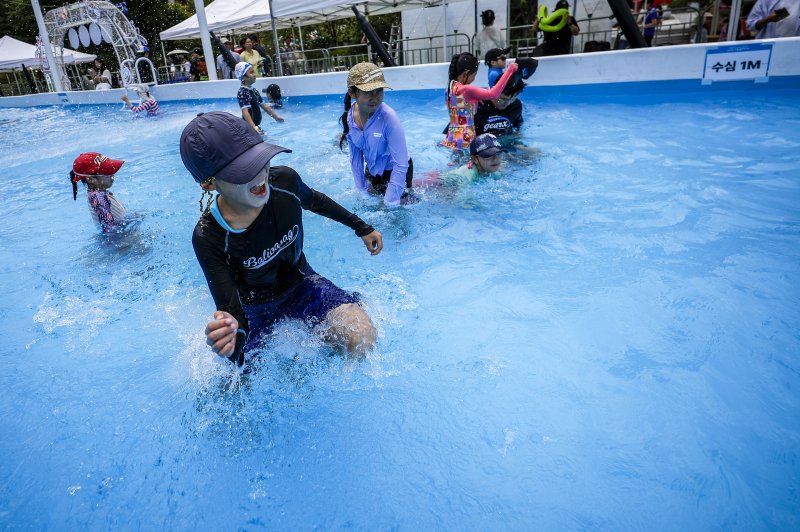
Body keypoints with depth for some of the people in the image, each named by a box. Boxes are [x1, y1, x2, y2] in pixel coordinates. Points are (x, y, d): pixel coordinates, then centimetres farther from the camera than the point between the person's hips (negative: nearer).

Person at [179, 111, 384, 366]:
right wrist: (232, 332, -59)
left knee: (362, 336, -19)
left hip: (300, 282, 2)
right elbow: (231, 311, -33)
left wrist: (363, 228, 13)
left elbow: (316, 201, 3)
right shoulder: (208, 237, -30)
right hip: (255, 306, -1)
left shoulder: (285, 180, -22)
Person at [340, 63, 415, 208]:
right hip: (372, 172, 5)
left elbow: (401, 165, -29)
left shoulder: (388, 117, -30)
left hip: (394, 172, -5)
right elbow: (355, 157, -1)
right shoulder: (348, 117, -14)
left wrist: (390, 203, -26)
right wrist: (362, 189, 1)